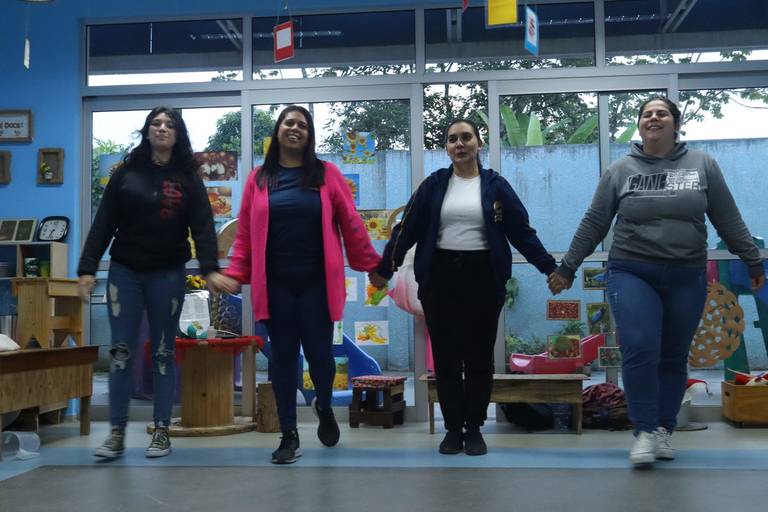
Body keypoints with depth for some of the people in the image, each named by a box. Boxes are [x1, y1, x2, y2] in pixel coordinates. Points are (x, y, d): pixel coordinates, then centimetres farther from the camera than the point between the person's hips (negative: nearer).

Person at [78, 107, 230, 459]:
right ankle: (117, 433, 5)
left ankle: (162, 431, 11)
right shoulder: (127, 172, 5)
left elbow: (203, 226, -6)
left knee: (163, 353, 5)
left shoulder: (188, 178, 3)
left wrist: (210, 268, -20)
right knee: (122, 352, -1)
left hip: (168, 274, -1)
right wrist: (88, 268, -7)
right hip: (124, 272, 1)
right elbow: (103, 223, 2)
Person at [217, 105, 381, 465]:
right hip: (275, 284, 1)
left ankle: (324, 407, 33)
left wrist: (372, 264, 4)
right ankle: (289, 435, 16)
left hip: (317, 282, -1)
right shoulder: (259, 179, 7)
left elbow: (351, 224, 4)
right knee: (283, 357, 5)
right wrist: (235, 273, -2)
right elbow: (245, 232, 6)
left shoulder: (327, 174, 4)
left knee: (319, 353, 0)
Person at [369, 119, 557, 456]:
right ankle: (453, 428, 16)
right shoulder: (434, 185, 6)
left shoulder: (495, 186, 4)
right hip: (440, 278, 1)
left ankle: (474, 429, 17)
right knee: (446, 356, 5)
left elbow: (522, 232, 4)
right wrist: (384, 269, 5)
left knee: (479, 357, 5)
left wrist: (549, 267, 0)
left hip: (483, 278, -1)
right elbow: (407, 229, 6)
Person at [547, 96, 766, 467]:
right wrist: (567, 268, 7)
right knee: (639, 349, -16)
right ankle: (644, 431, -5)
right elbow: (593, 224, 7)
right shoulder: (620, 171, 4)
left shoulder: (702, 165, 5)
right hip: (632, 273, -1)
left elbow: (728, 220, 9)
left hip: (686, 277, 1)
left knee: (673, 358, 7)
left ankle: (663, 431, 19)